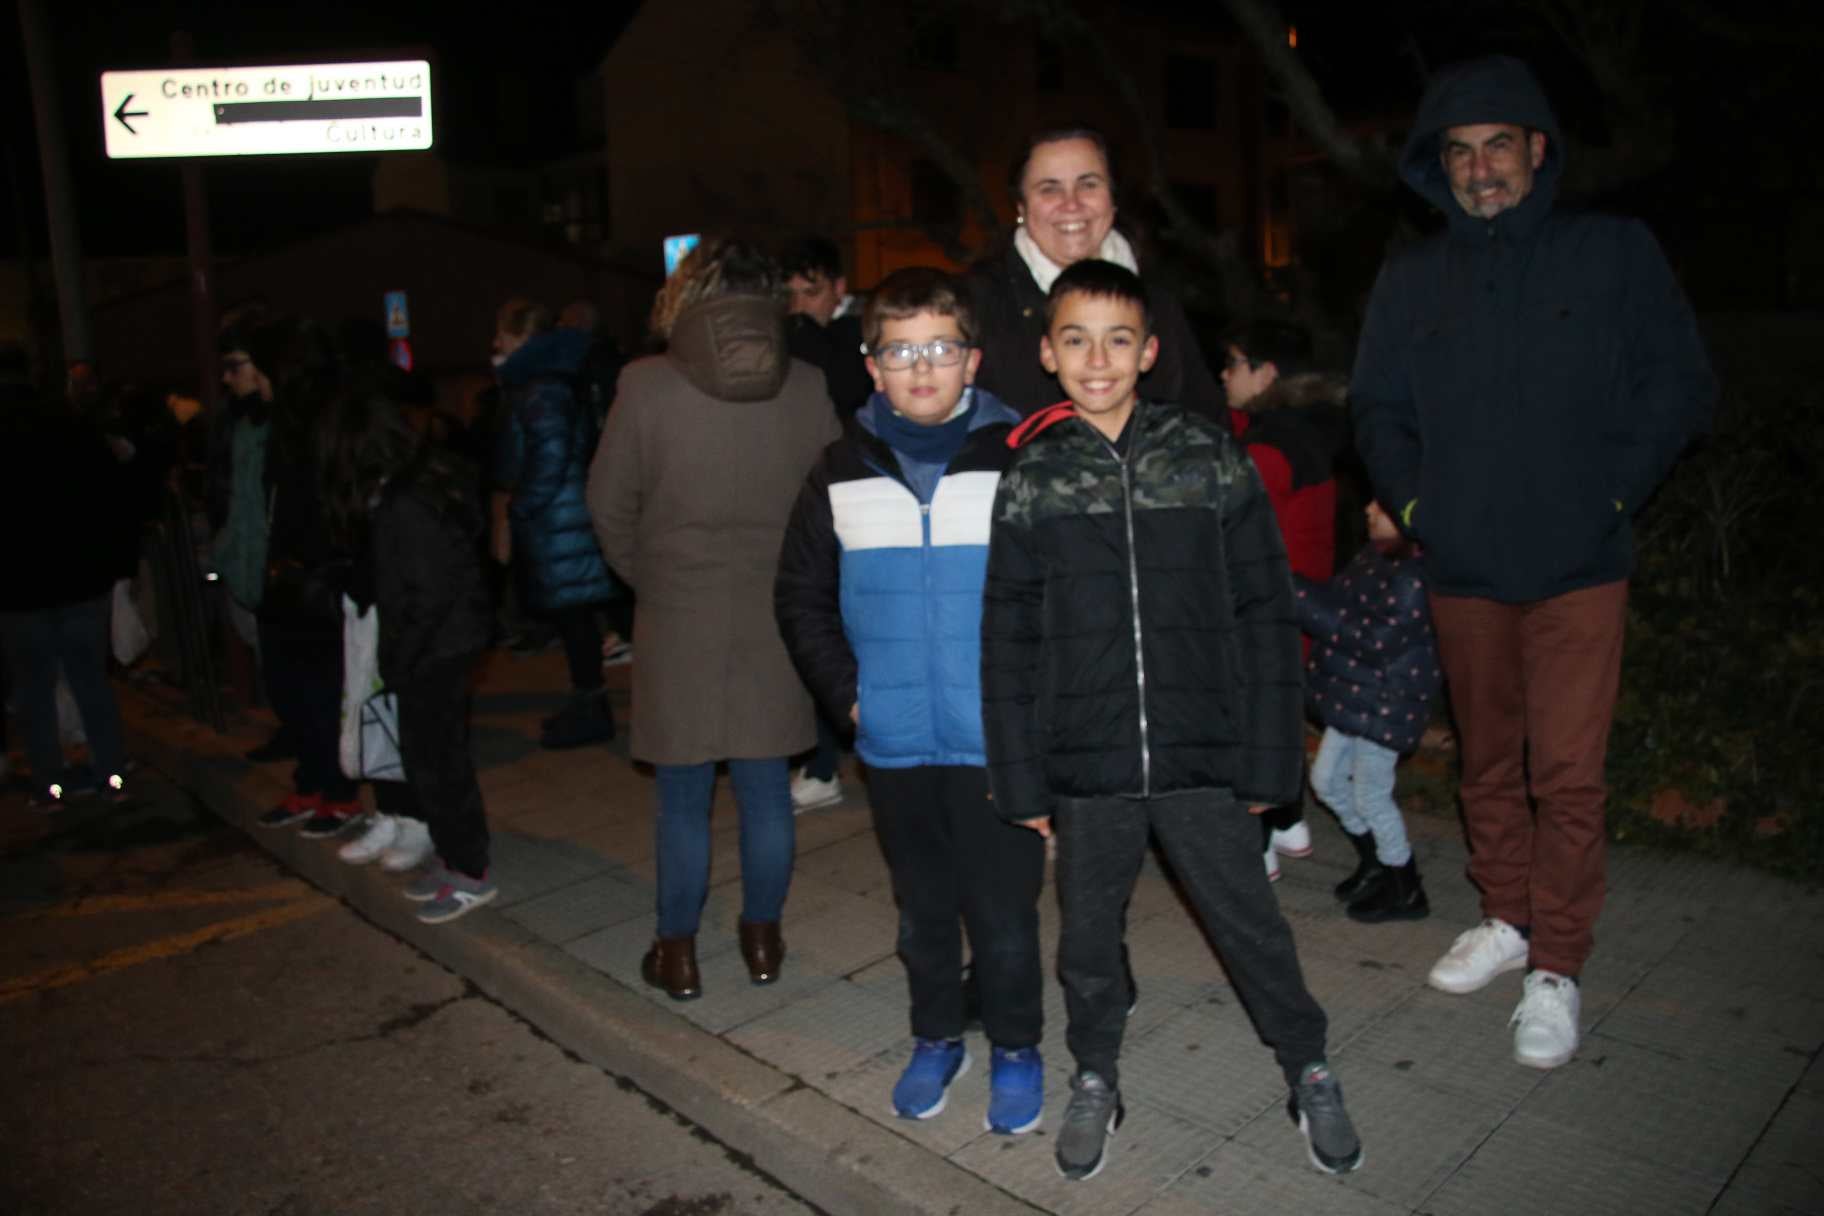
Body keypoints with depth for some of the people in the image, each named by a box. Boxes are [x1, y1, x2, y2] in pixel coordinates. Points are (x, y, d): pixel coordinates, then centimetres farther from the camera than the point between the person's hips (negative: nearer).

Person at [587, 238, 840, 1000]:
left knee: (683, 798, 10)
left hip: (678, 621, -2)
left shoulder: (646, 386, -11)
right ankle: (762, 938, 27)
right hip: (776, 618, 2)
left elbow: (610, 504, -2)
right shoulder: (808, 388, -6)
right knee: (766, 788, 14)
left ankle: (678, 952, 22)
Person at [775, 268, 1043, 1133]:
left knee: (1004, 908, 8)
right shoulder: (843, 472, 2)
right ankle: (935, 1038, 38)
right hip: (894, 741, 3)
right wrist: (847, 693, 2)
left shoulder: (1019, 459, -6)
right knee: (923, 906, 18)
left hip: (1000, 739, -2)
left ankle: (1016, 1049, 30)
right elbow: (802, 595, 10)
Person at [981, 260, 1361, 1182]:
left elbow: (1263, 614, 0)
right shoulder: (1029, 480, -1)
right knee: (1088, 935, 15)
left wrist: (1266, 757, -3)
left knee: (1251, 923, 12)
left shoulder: (1210, 457, -2)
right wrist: (1022, 780, -1)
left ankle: (1308, 1072, 36)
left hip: (1202, 758, -1)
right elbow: (1007, 641, 1)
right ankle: (1095, 1080, 39)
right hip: (1086, 764, 1)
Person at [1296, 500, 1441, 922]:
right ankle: (1375, 864, 39)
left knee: (1371, 796, 2)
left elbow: (1375, 642, -26)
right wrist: (1299, 591, -6)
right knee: (1326, 779, 19)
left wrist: (1306, 601, -27)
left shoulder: (1414, 576, -25)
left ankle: (1405, 893, 23)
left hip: (1385, 703, -10)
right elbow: (1339, 597, 12)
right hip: (1355, 697, 10)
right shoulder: (1375, 556, 4)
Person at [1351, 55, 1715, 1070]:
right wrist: (1416, 503, 2)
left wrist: (1613, 492, -6)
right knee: (1489, 762, 14)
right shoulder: (1412, 280, 9)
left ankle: (1558, 968, 10)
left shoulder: (1617, 252, 2)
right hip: (1464, 567, 3)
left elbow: (1681, 387, 2)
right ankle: (1508, 919, 32)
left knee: (1568, 774, -4)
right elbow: (1378, 410, 14)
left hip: (1578, 567, -3)